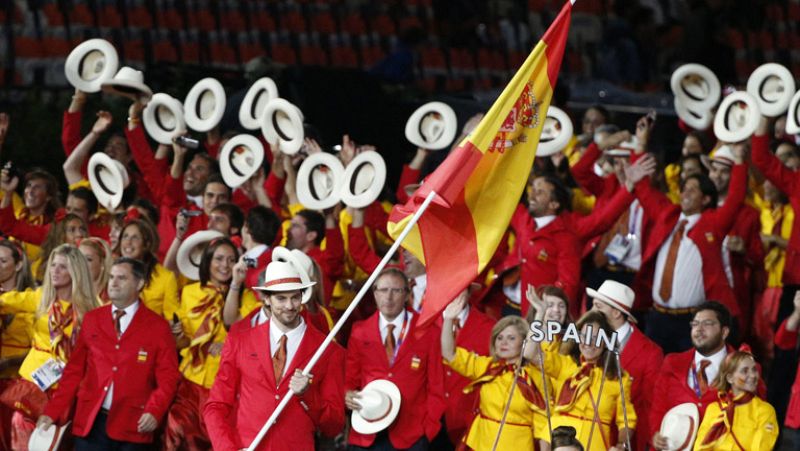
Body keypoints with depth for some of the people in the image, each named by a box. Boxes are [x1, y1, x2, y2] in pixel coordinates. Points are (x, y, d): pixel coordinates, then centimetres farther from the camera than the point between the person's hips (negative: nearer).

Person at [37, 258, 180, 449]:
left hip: (132, 427, -2)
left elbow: (167, 378, -1)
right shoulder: (92, 320, 12)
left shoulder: (158, 327, 4)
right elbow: (74, 371, 12)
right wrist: (52, 413, 4)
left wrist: (154, 412, -18)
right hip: (90, 423, 2)